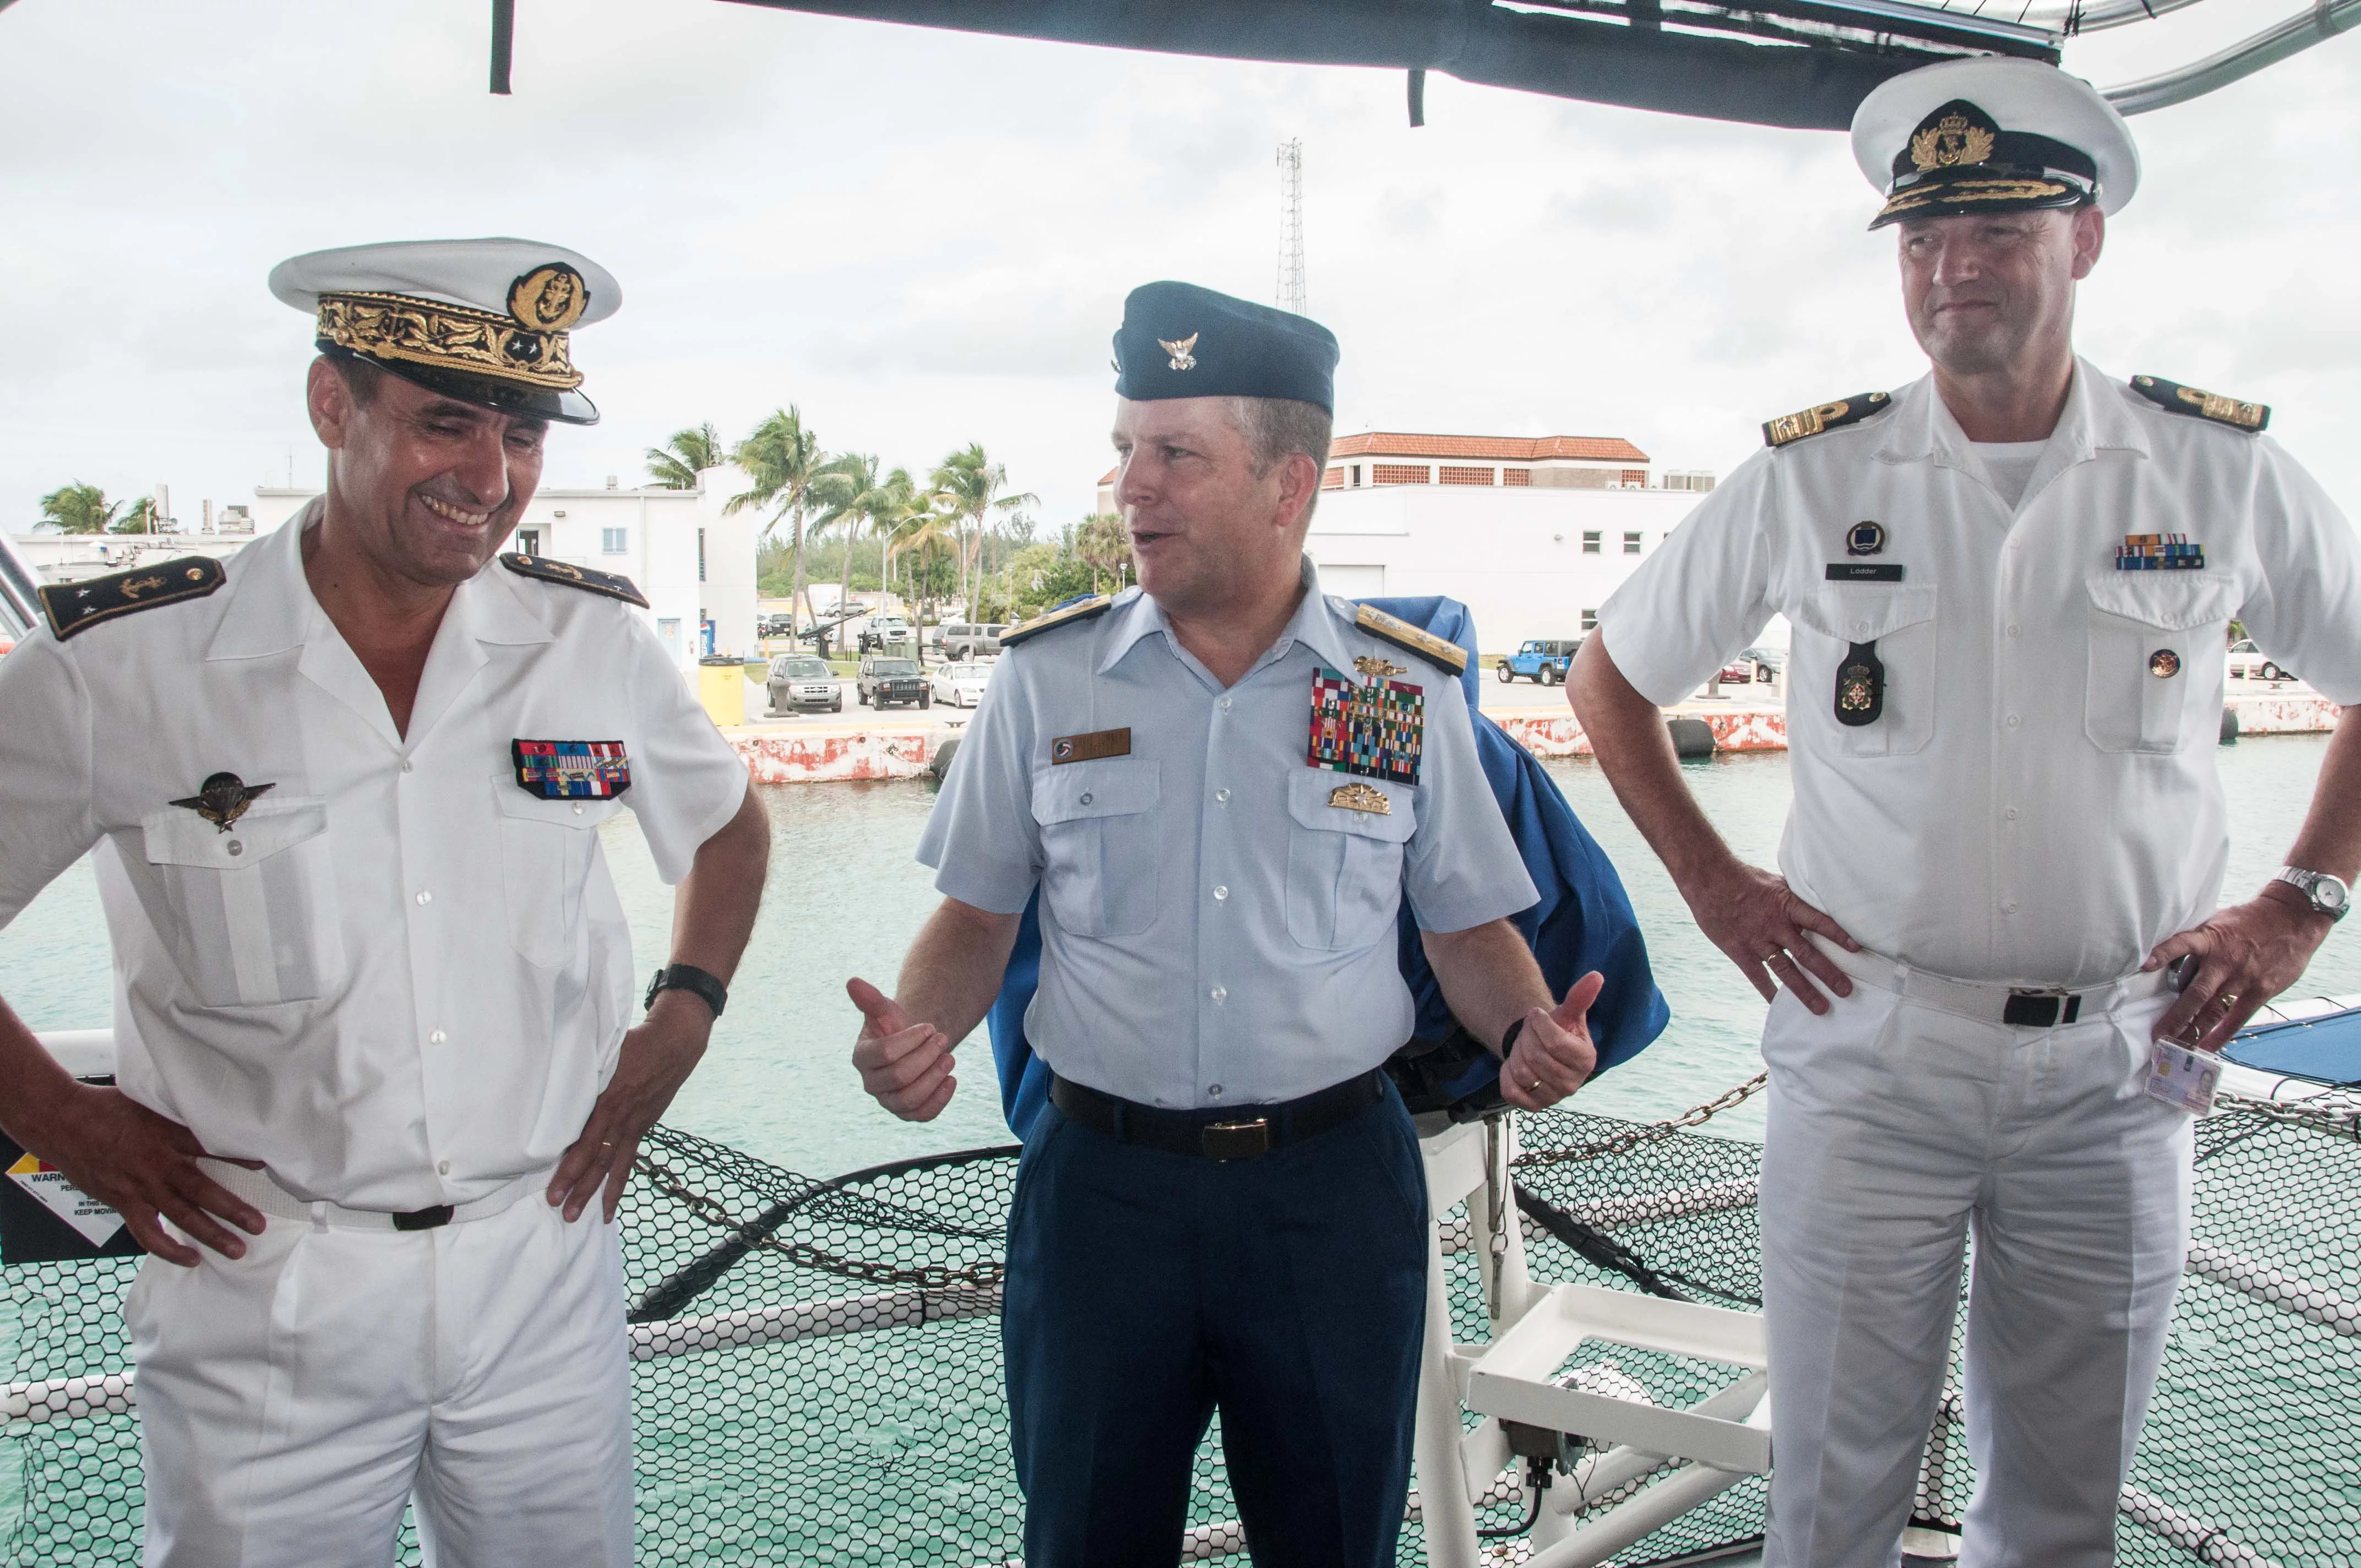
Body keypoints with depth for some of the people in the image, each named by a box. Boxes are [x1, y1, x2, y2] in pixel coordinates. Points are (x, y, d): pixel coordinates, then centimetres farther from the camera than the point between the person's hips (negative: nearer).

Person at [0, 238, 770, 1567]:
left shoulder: (598, 642, -3)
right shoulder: (116, 666, -10)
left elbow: (731, 824, 15)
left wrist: (685, 1018, 4)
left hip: (544, 1271, 3)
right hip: (264, 1299, -2)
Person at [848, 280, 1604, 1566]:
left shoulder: (1408, 689, -1)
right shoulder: (1044, 679, -1)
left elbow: (1468, 926, 7)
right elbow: (978, 914, 6)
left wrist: (1528, 1029, -13)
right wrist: (916, 1031, -13)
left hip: (1334, 1182, 0)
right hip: (1101, 1180, 1)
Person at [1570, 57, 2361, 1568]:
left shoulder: (2225, 467, 0)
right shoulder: (1812, 475, -2)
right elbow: (1612, 675, 8)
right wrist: (1716, 883, 2)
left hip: (2115, 1064, 1)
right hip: (1867, 1055, -1)